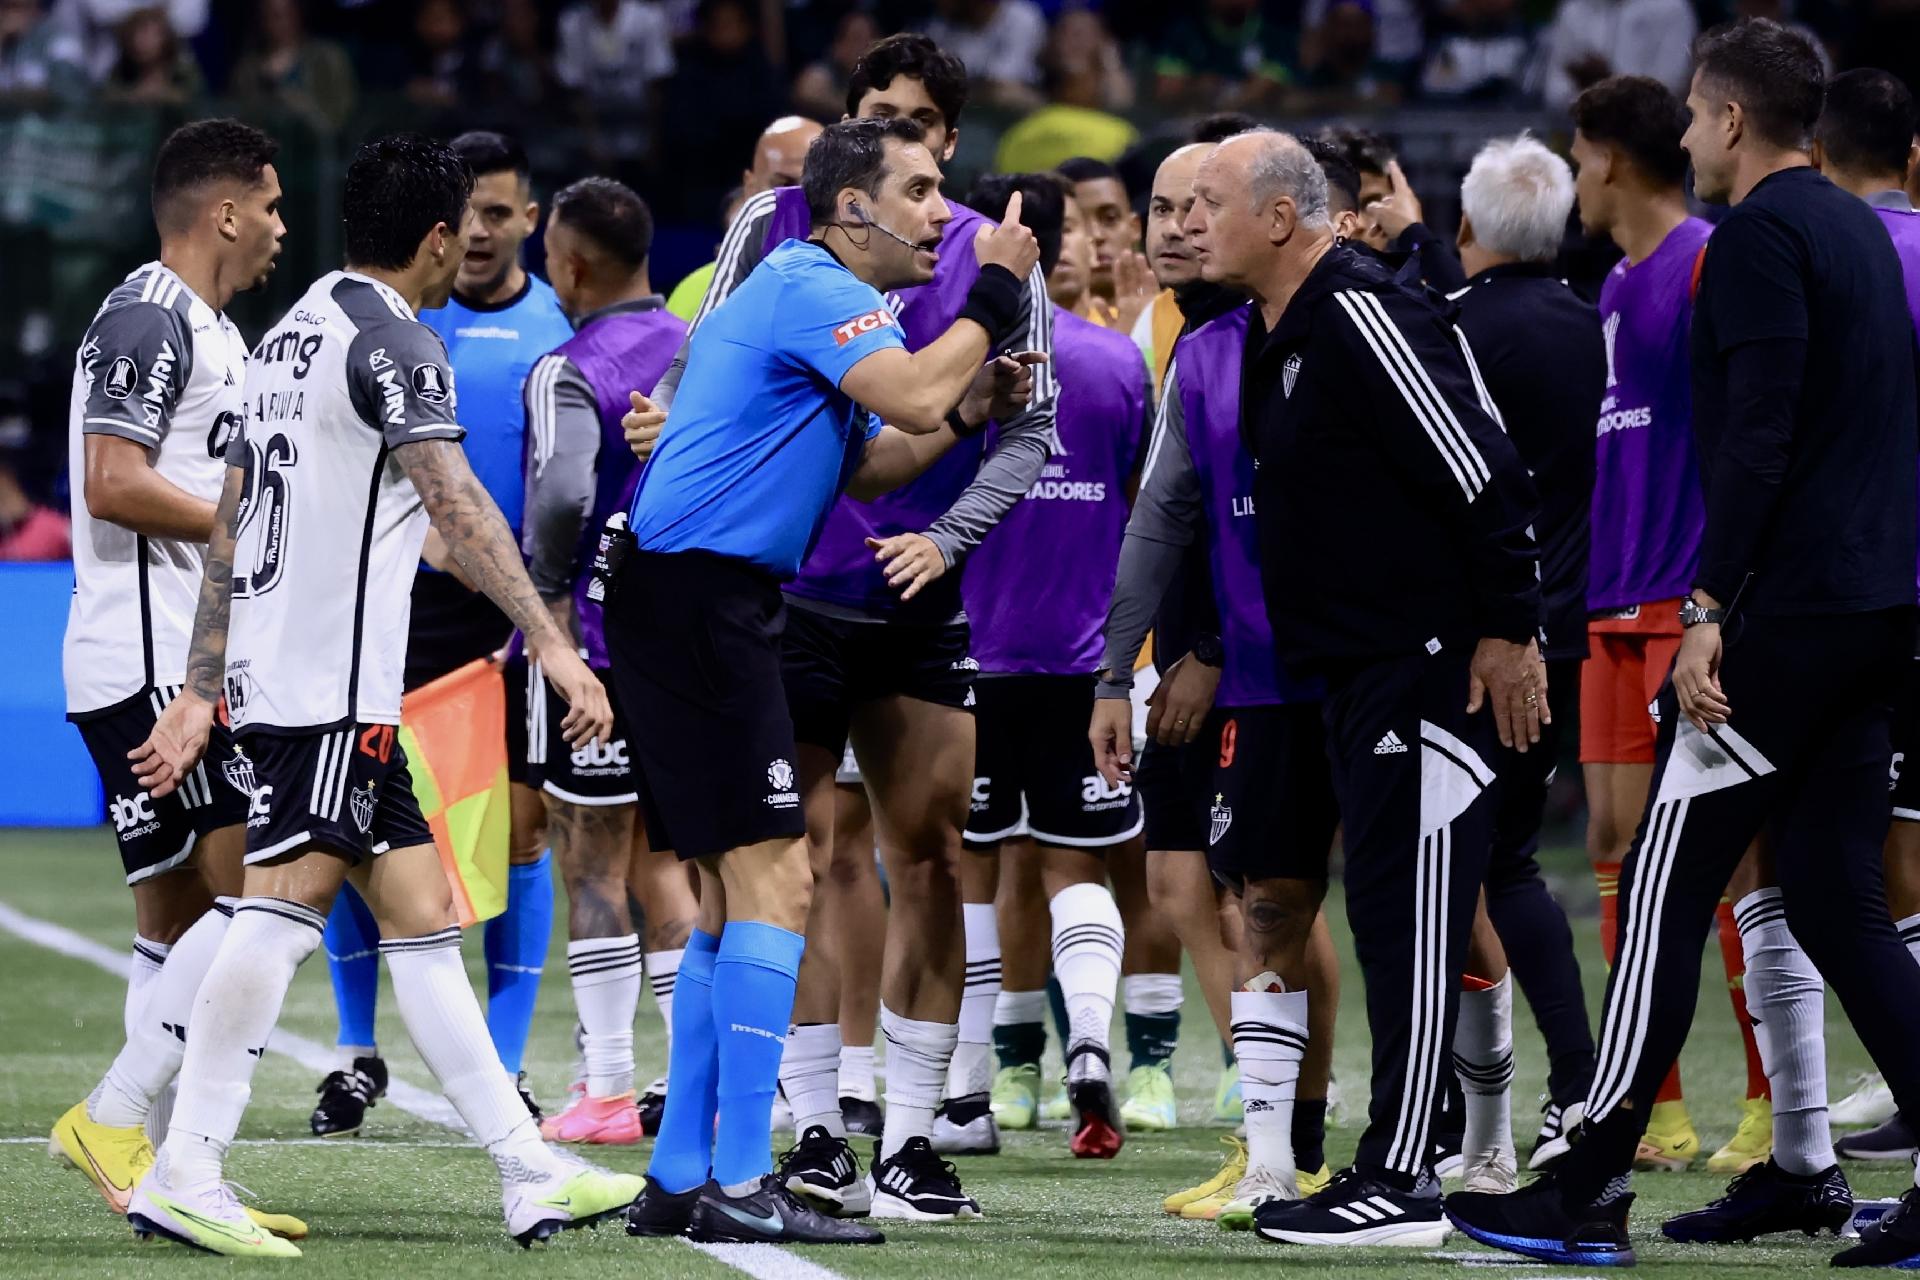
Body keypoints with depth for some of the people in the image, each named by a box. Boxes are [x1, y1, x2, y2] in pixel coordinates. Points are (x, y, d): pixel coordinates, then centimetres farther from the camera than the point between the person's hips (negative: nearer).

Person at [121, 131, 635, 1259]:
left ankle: (530, 1173, 8)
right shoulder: (396, 344, -10)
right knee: (286, 907, -12)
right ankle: (184, 1176, -13)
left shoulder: (295, 332, 19)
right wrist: (553, 645, -27)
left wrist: (204, 694, 21)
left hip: (269, 671, 10)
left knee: (422, 913, 8)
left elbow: (231, 525, 20)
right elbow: (457, 506, -22)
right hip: (332, 688, -10)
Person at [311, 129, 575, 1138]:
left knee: (520, 831, 0)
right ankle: (358, 1055, 12)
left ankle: (503, 1067, 9)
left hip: (516, 607, 0)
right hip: (399, 594, 0)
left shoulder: (562, 327, 3)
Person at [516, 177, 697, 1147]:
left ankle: (608, 1091, 4)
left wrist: (546, 593, -13)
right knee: (659, 865, 14)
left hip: (593, 641, -7)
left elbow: (563, 493, -29)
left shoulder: (569, 373, -14)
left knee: (593, 875, 1)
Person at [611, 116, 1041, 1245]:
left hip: (702, 608, 11)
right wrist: (998, 296, -12)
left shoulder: (809, 292, 22)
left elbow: (863, 466, 26)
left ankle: (682, 1179, 15)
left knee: (737, 894, 13)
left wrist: (970, 408, 12)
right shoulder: (817, 290, -11)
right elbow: (911, 395, -25)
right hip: (701, 601, -11)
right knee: (775, 882, -13)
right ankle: (739, 1185, -15)